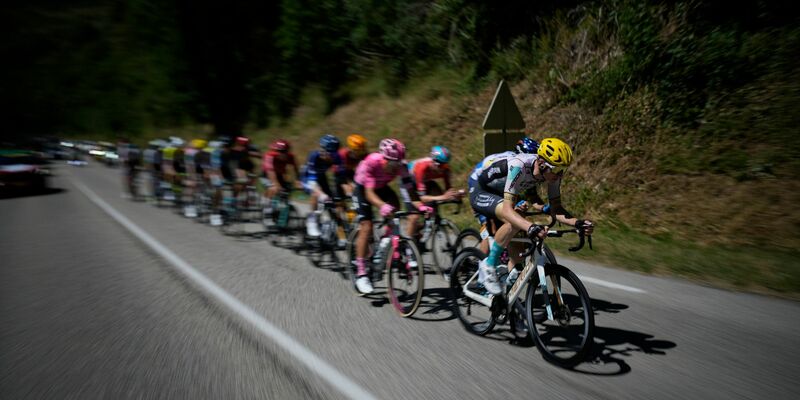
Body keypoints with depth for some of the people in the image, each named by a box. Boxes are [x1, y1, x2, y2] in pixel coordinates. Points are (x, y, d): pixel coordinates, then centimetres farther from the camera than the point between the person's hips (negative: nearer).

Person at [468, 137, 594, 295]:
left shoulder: (553, 172, -18)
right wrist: (531, 227, -59)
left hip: (499, 193, 7)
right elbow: (507, 209, -44)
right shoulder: (518, 166, -38)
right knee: (514, 223, -32)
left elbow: (556, 209, -13)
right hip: (480, 192, -7)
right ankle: (489, 265, -14)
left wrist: (576, 222, -31)